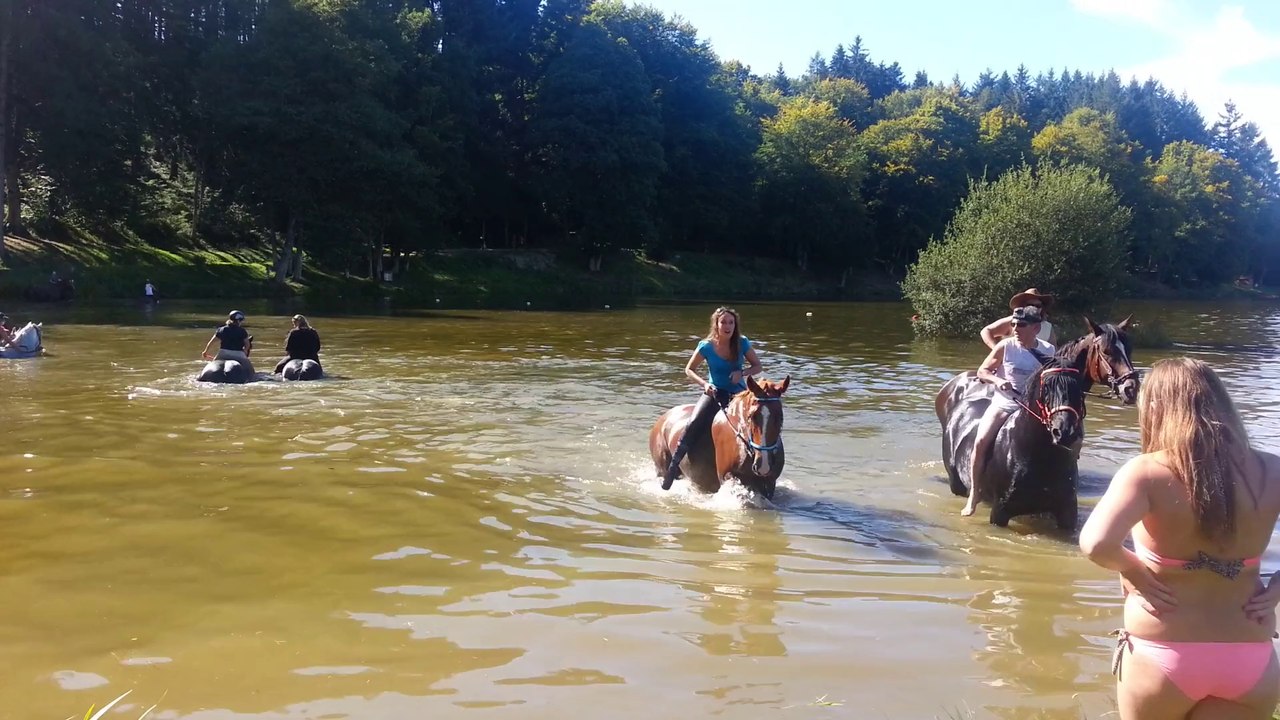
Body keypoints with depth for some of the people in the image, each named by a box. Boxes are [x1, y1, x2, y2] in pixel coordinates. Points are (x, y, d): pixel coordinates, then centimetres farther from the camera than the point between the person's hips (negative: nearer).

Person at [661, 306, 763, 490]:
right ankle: (672, 467, -16)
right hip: (714, 392, -2)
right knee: (694, 424, -25)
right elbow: (689, 369, 0)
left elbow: (757, 366, 3)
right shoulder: (706, 346, -10)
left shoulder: (742, 343, -7)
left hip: (738, 393, 2)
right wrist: (704, 383, -17)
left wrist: (742, 373, -17)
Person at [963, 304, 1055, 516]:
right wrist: (997, 380, -21)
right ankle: (974, 495, -11)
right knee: (981, 441, -21)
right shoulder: (1005, 347, -8)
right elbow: (982, 371, -1)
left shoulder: (1048, 351, -2)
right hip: (1004, 403, -2)